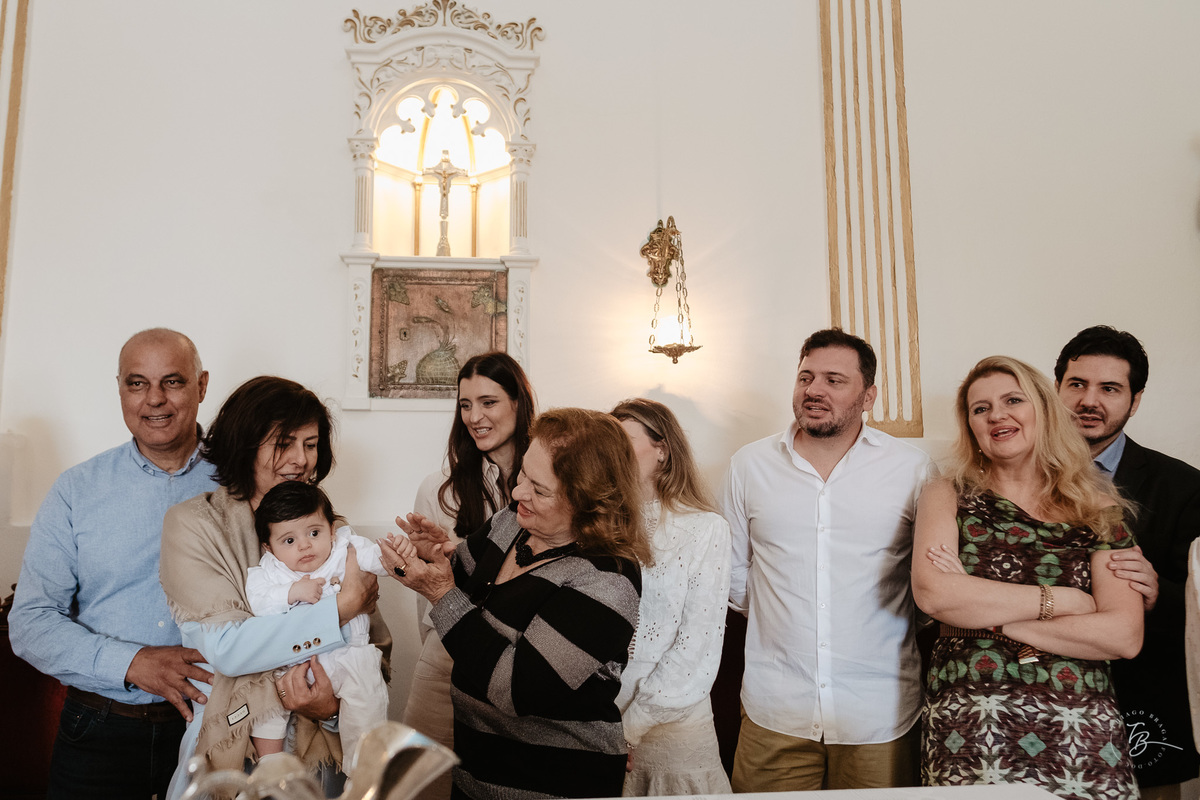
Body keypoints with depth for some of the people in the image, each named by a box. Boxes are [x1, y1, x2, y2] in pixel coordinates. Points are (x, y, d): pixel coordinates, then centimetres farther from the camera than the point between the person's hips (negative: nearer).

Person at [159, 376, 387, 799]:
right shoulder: (192, 523, -7)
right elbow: (226, 647, -19)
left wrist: (336, 706, -19)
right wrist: (345, 605, -20)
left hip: (320, 750, 3)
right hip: (230, 750, -3)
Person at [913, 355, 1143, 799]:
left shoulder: (1097, 508, 6)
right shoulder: (949, 496, 4)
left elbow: (1124, 636, -5)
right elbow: (933, 593, -14)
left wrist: (987, 616, -10)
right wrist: (1063, 600, -10)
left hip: (1082, 738, 2)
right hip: (967, 729, -1)